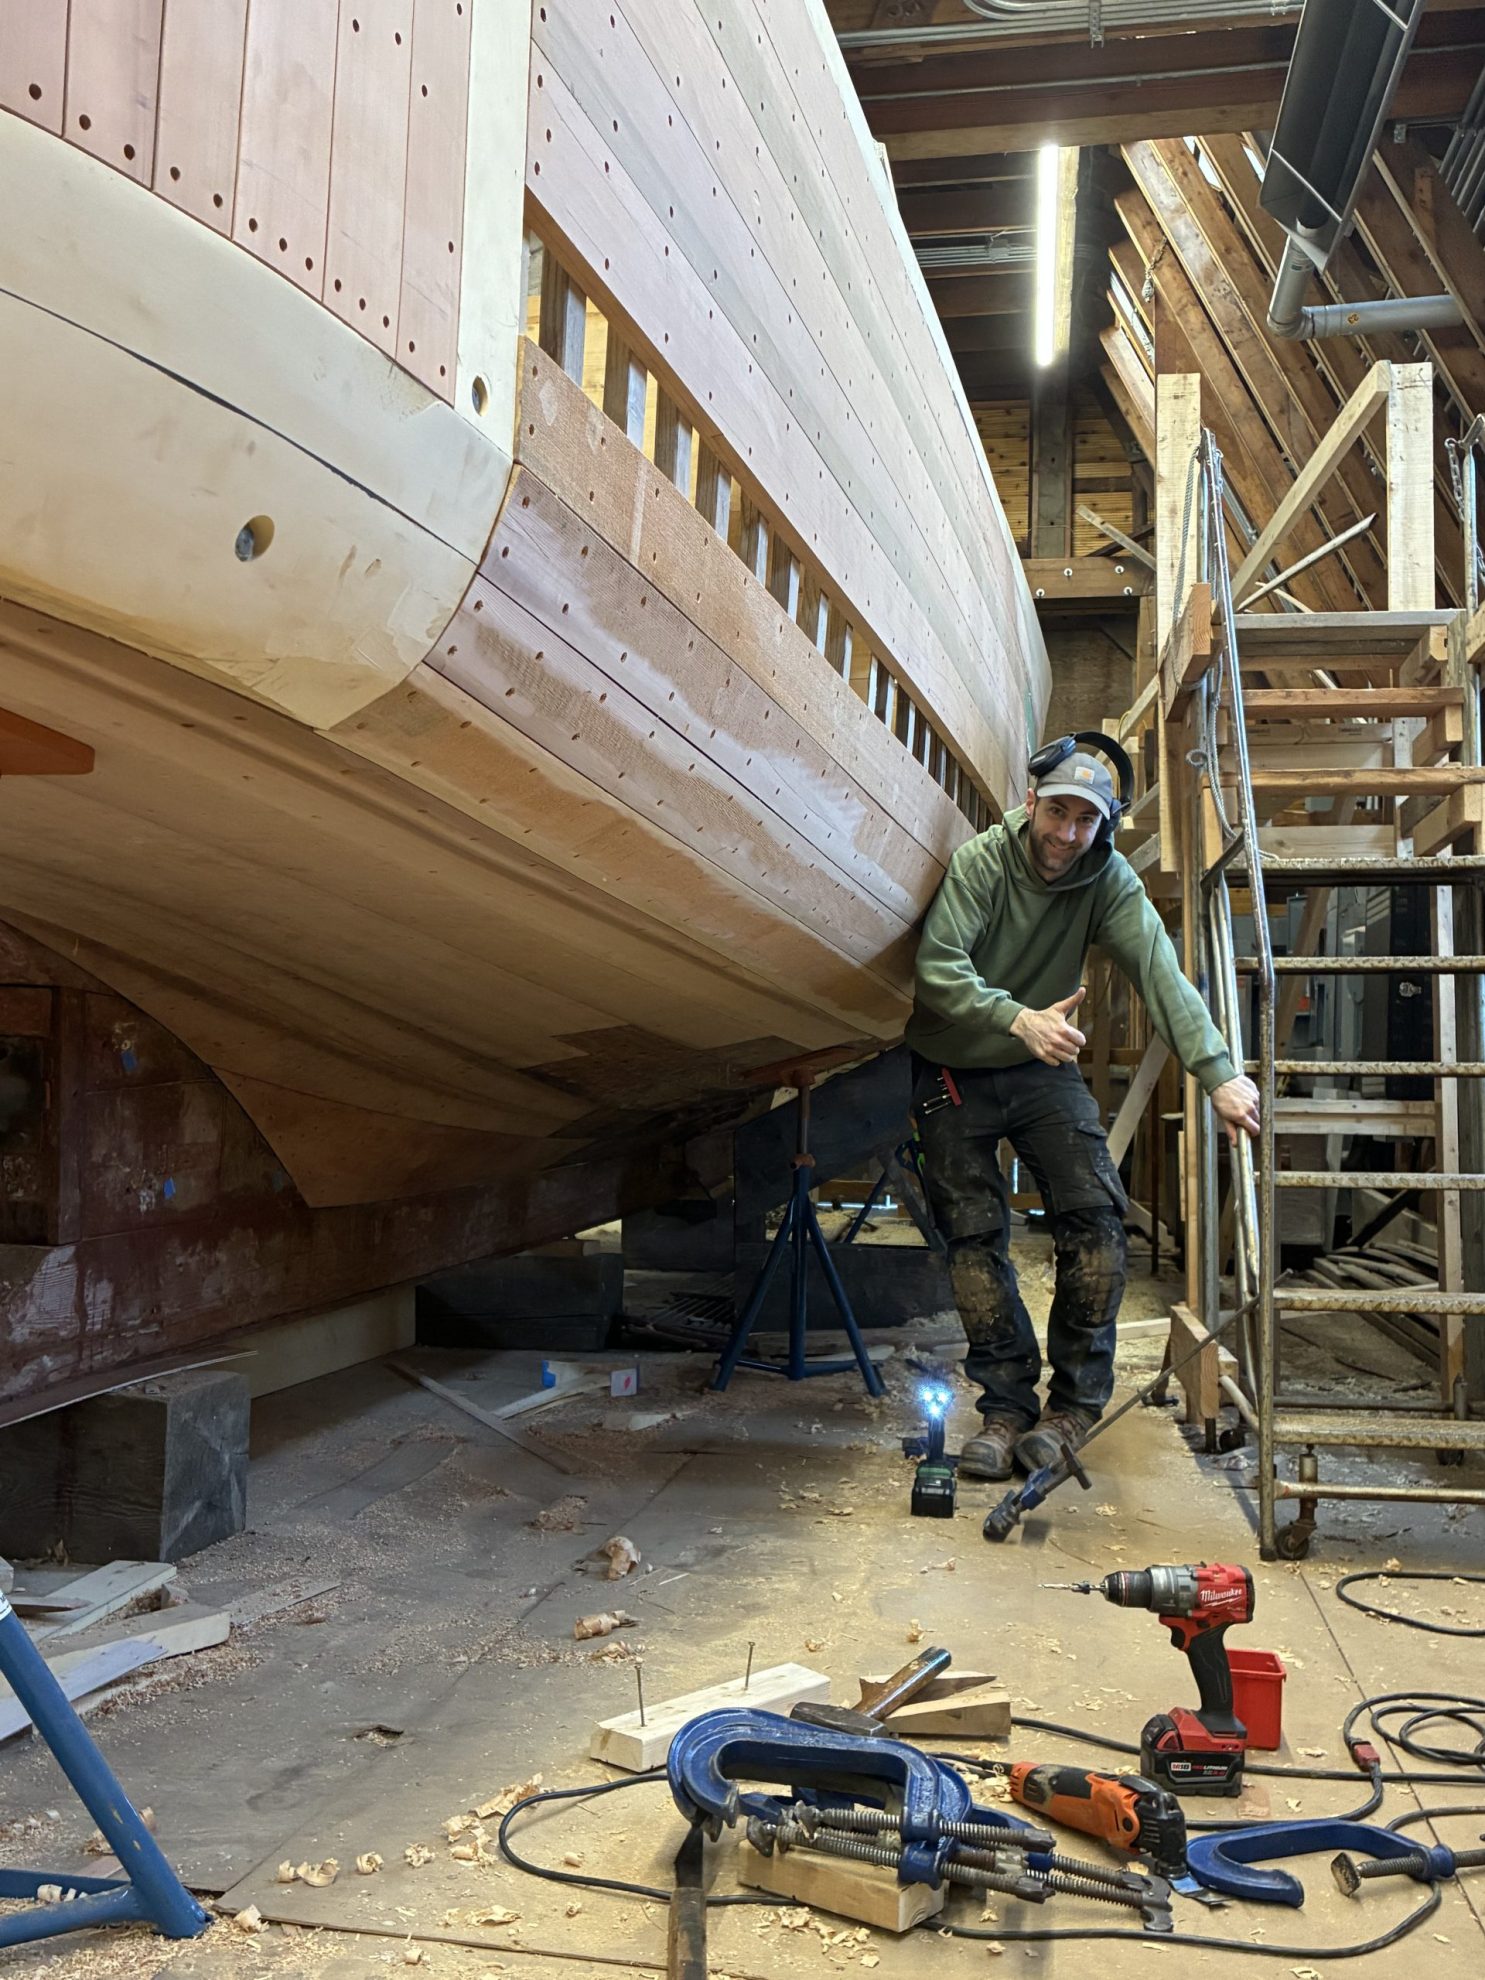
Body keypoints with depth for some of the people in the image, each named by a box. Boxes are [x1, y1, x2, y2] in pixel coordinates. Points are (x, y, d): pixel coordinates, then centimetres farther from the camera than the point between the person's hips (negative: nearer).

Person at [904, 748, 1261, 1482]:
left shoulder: (1108, 880, -12)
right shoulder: (978, 863, -18)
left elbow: (1160, 974, -23)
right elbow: (937, 967, -28)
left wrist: (1218, 1072, -34)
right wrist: (1019, 1019, -43)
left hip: (1043, 1068, 2)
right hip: (954, 1070, -1)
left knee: (1094, 1212, -14)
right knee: (975, 1234, -5)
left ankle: (1075, 1400, -1)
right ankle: (1007, 1407, 4)